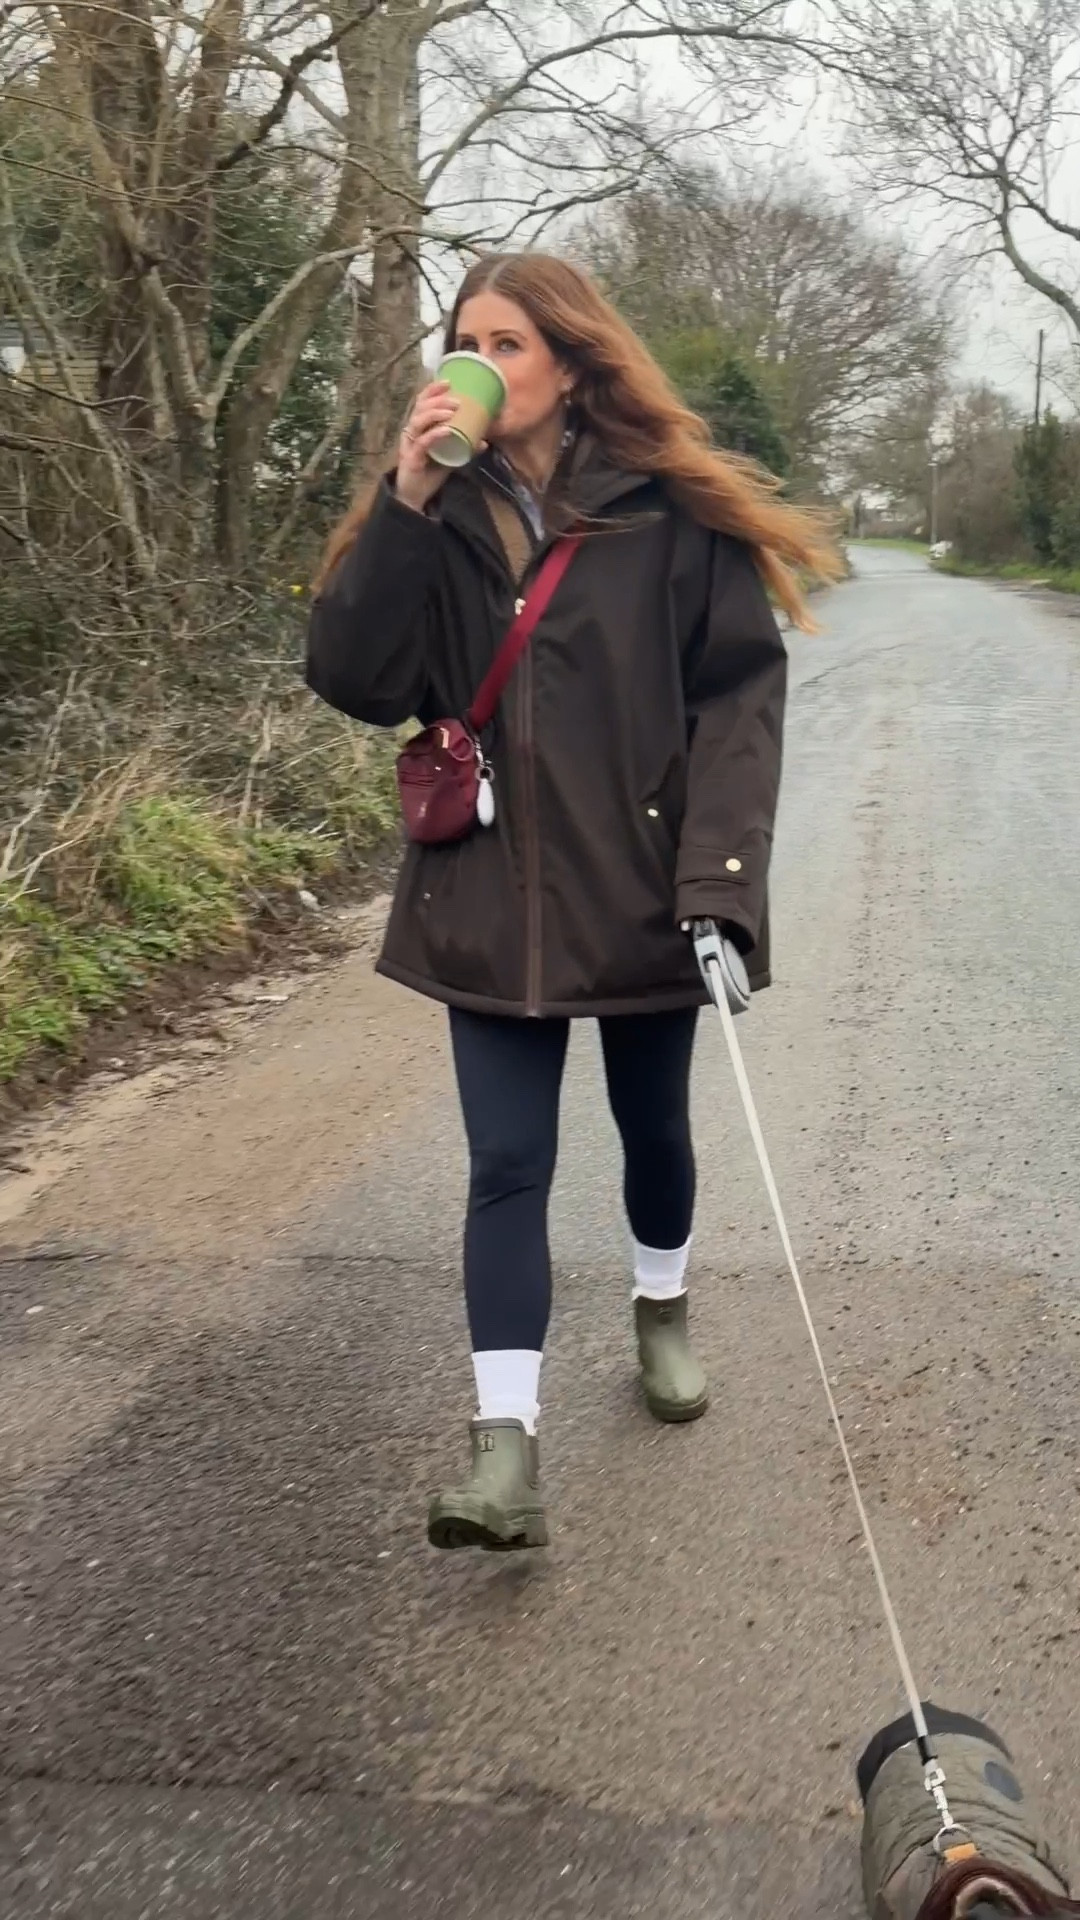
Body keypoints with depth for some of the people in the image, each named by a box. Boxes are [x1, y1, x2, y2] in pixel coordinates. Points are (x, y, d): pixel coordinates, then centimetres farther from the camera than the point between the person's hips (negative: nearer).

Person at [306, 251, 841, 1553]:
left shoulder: (672, 512, -7)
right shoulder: (436, 518, 3)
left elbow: (738, 698, -10)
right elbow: (354, 681, -8)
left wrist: (719, 876, -20)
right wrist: (406, 504, -16)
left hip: (639, 892, -1)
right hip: (492, 900, 2)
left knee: (652, 1126, 18)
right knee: (508, 1166, -1)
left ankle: (663, 1311, 46)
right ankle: (506, 1453, 1)